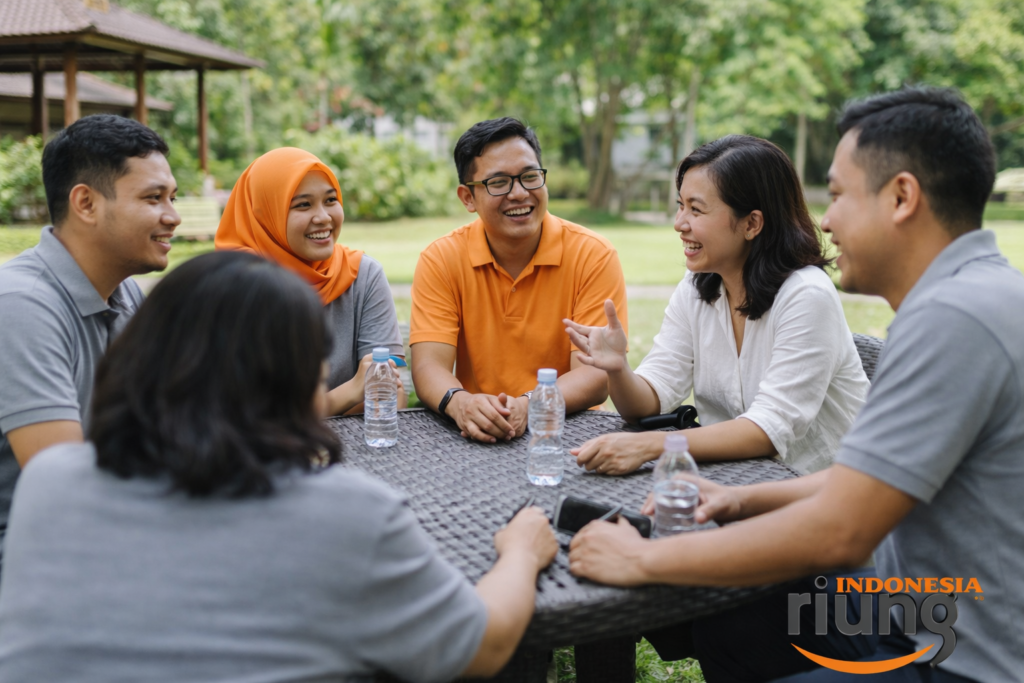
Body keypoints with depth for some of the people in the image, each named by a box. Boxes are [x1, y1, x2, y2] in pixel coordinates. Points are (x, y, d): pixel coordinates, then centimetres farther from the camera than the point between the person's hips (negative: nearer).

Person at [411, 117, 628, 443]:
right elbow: (429, 366, -9)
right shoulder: (440, 260, -1)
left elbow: (597, 377, -12)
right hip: (477, 439, 1)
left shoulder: (594, 256, -6)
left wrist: (528, 405, -30)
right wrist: (460, 403, -31)